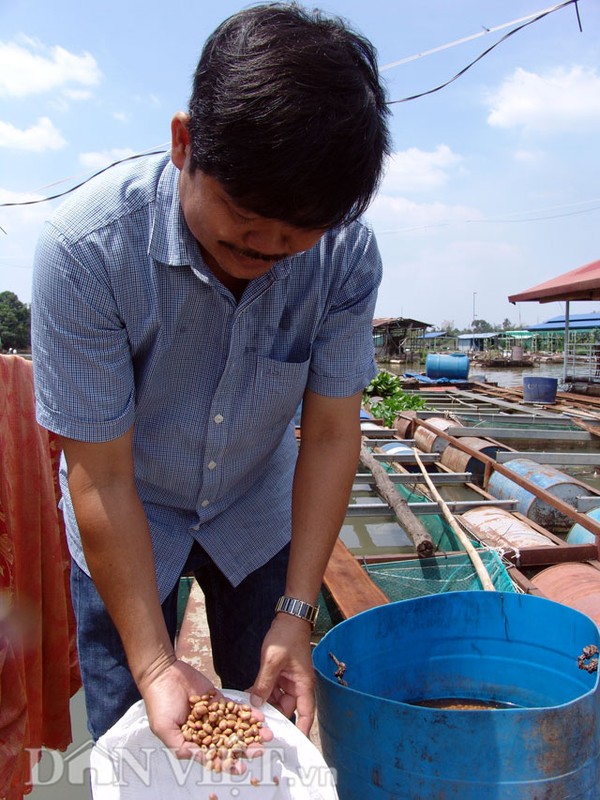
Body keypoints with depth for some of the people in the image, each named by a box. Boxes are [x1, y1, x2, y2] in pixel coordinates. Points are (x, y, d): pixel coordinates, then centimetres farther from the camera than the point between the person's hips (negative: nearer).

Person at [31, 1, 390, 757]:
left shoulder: (348, 254, -23)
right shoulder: (86, 249, -31)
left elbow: (330, 435, -15)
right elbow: (102, 479, -26)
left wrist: (297, 610, -18)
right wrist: (155, 666, -24)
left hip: (258, 509, 3)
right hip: (127, 520, -1)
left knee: (277, 724, 13)